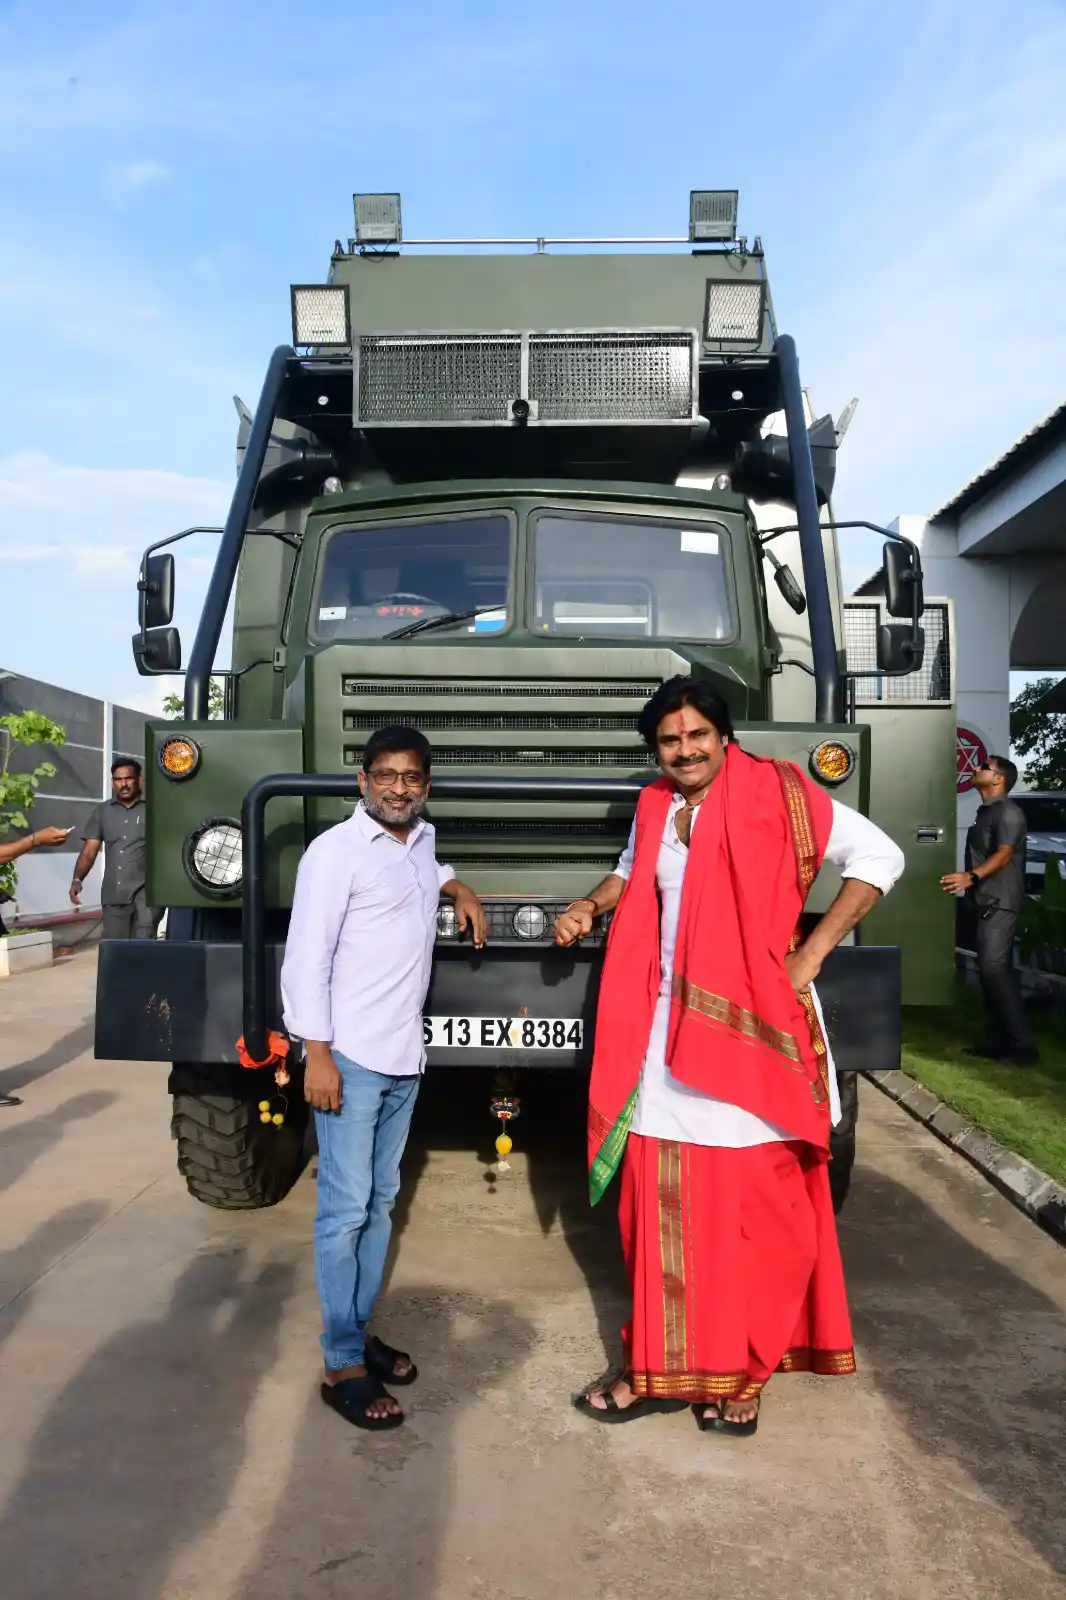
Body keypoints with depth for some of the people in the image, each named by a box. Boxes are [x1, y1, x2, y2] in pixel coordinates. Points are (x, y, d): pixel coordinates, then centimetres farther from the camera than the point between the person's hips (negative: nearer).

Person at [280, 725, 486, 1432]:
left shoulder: (421, 838, 11)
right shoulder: (336, 850, -11)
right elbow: (307, 957, -13)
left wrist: (456, 886, 17)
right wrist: (317, 1055, -17)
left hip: (405, 1057, 7)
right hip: (350, 1058, -7)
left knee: (381, 1204, 14)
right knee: (345, 1210, -3)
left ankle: (361, 1331, 26)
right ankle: (344, 1367, 5)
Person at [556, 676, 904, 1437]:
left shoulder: (775, 794, -8)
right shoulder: (655, 808, 9)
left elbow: (880, 855, -8)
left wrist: (812, 952, -12)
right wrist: (591, 905, 10)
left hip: (750, 1030, -5)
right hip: (665, 1031, 5)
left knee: (752, 1214, 4)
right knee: (663, 1209, 10)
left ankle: (740, 1374, 22)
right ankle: (662, 1369, 24)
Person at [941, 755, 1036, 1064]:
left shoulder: (1008, 811, -10)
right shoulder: (985, 812, 18)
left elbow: (1004, 854, -23)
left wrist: (971, 876, -36)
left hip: (1000, 902, -10)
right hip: (987, 901, 10)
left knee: (994, 968, -15)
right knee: (992, 970, 9)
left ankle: (1022, 1044, -12)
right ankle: (996, 1040, 14)